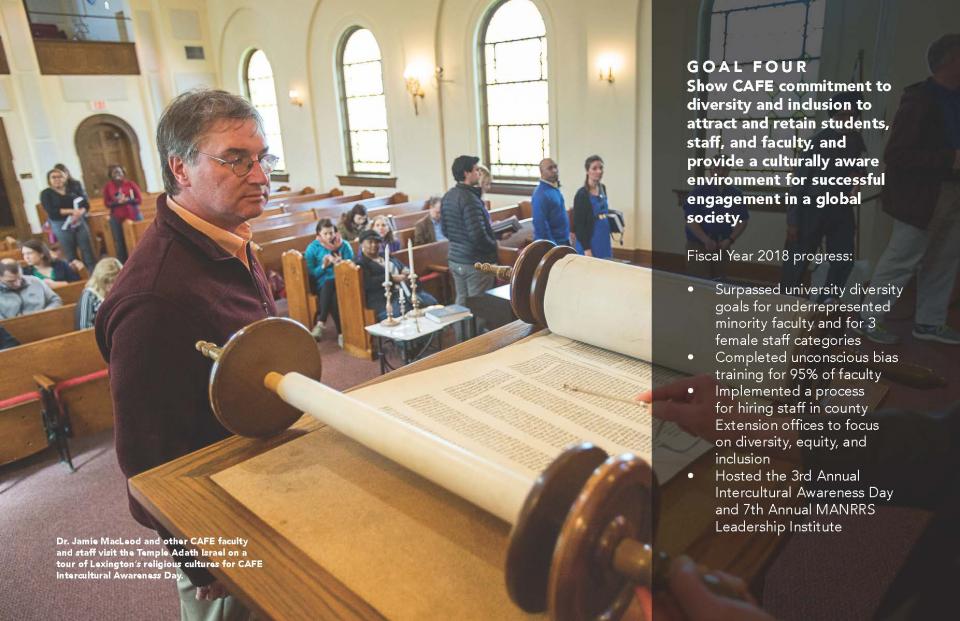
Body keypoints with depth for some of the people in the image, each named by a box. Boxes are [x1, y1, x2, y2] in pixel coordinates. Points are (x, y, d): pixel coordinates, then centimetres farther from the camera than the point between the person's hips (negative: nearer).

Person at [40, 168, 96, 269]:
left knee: (87, 250, 4)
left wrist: (79, 213, -18)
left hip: (79, 222, 3)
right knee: (70, 254, 4)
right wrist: (72, 211, -21)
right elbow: (51, 211, -14)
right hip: (61, 226, -2)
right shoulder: (46, 193, -1)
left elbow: (86, 204, 3)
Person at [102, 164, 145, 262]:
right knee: (120, 243, 0)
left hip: (133, 215, -1)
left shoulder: (131, 184, 2)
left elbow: (140, 199, 0)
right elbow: (106, 203, 3)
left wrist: (128, 200, -15)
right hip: (117, 218, 1)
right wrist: (117, 202, -14)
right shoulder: (108, 187, 4)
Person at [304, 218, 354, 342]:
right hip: (322, 283, 0)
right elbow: (310, 273, 1)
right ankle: (340, 333, -35)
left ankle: (320, 323, -35)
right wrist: (323, 266, -15)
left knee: (329, 284, -35)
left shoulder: (344, 245, 8)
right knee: (333, 296, -35)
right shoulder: (312, 248, 5)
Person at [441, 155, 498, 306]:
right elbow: (478, 235, -24)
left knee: (462, 302, 17)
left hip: (455, 259, 9)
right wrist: (493, 246, -7)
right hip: (476, 262, -9)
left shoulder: (447, 197, 7)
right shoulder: (470, 199, -20)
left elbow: (445, 230, 14)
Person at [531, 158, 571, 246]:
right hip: (552, 244, -9)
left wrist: (567, 234, 17)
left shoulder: (555, 188, 9)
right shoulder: (541, 194, -20)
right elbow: (541, 224, -24)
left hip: (563, 241, 9)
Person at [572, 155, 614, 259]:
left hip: (604, 243, 7)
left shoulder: (603, 189, 9)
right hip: (590, 245, -7)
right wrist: (586, 249, -18)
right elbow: (578, 224, -14)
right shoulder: (582, 194, -13)